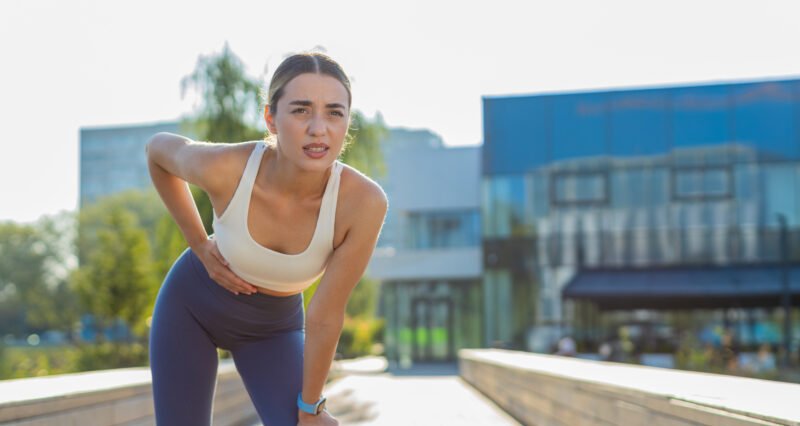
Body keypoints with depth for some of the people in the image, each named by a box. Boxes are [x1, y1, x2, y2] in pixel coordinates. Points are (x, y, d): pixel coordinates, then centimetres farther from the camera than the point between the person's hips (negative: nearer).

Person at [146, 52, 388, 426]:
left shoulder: (364, 201, -34)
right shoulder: (223, 166, -34)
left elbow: (325, 316, -22)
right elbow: (157, 148, -9)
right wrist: (200, 247, -8)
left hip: (272, 326, 0)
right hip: (192, 303, 0)